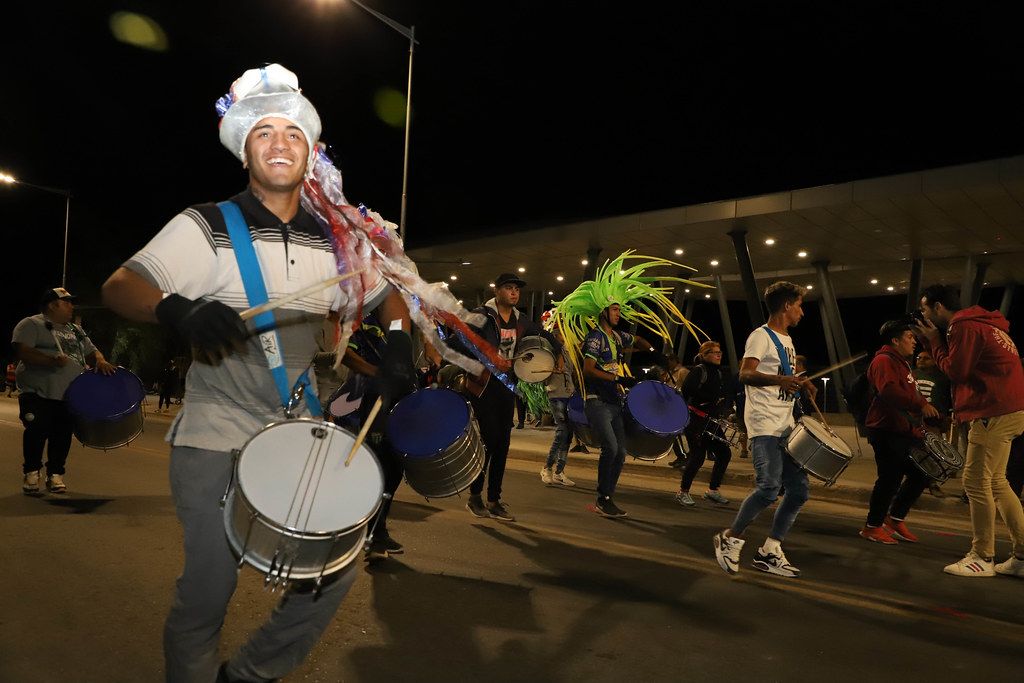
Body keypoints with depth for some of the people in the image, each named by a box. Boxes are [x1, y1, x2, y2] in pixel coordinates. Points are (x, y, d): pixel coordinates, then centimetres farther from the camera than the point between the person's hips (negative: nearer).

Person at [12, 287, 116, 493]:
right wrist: (52, 361, -26)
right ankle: (31, 473, 14)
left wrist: (100, 362, -4)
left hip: (71, 397, 5)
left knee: (63, 436, 4)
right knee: (37, 433, -4)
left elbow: (91, 351, 20)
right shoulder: (31, 324, 0)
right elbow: (21, 351, -13)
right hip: (38, 394, -5)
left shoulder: (75, 330, 20)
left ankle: (55, 474, 16)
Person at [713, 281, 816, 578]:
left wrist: (800, 383, 12)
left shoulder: (787, 340, 21)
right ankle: (730, 538, 0)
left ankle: (770, 552, 13)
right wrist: (778, 379, -34)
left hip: (786, 425, 9)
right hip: (764, 424, -9)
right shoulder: (761, 336, -6)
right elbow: (745, 374, -19)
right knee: (770, 486, -19)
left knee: (799, 489, 5)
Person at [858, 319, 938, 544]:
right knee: (890, 478, -8)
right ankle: (872, 526, 4)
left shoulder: (902, 363, 23)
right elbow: (889, 391, -28)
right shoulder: (884, 361, -11)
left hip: (904, 431, 11)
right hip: (886, 431, -11)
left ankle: (895, 518, 24)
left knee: (921, 474, 13)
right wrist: (921, 404, -32)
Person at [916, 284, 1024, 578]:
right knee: (995, 482, 15)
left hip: (995, 412, -10)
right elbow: (968, 366, 18)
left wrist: (935, 342, -2)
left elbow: (956, 372, -13)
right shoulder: (981, 323, 20)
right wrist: (936, 344, 10)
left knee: (976, 482, -4)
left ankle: (982, 558, 2)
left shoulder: (964, 326, -12)